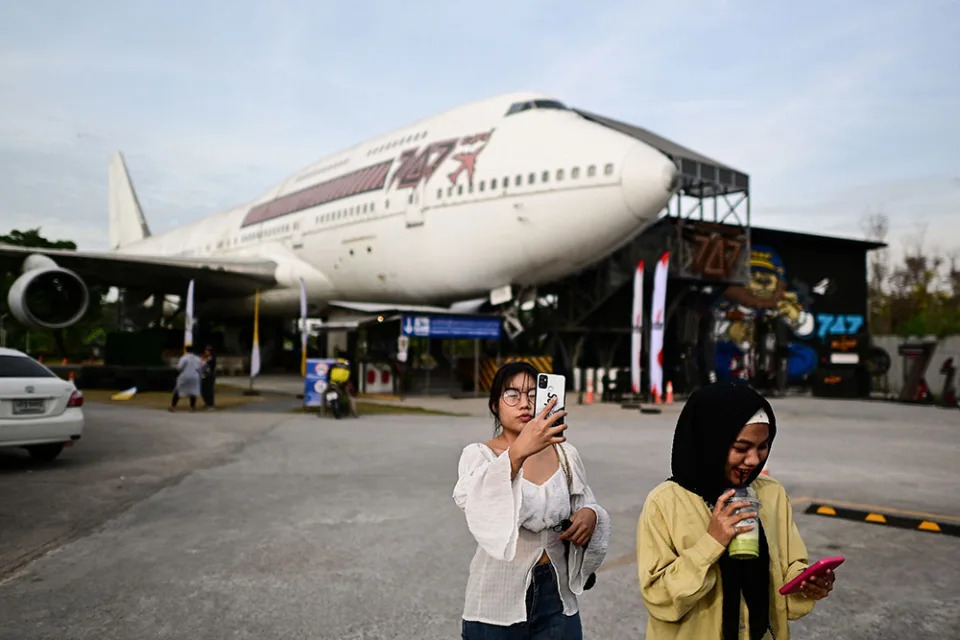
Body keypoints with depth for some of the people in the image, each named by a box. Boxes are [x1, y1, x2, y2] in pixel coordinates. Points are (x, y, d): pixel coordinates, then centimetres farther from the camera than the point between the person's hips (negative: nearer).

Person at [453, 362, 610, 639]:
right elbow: (470, 499, -31)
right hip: (496, 603, -2)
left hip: (556, 597, 3)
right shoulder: (478, 454, -11)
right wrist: (518, 452, -47)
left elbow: (586, 505, 9)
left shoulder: (565, 454, 0)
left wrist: (590, 515, -15)